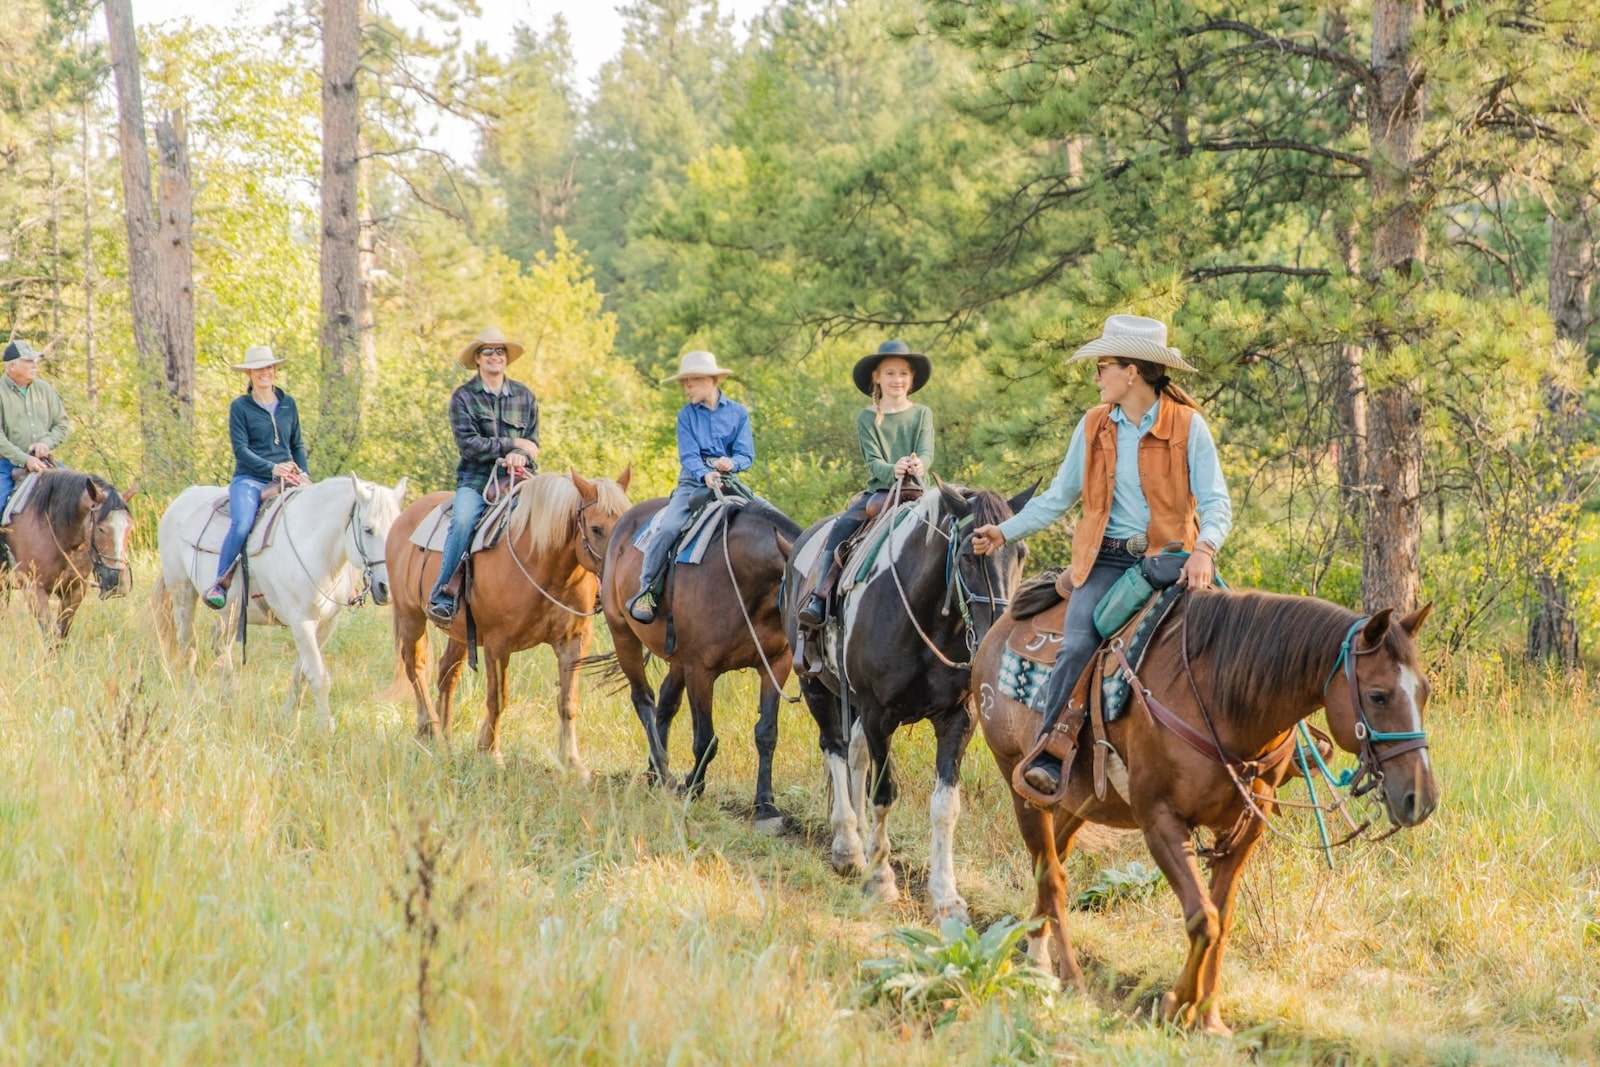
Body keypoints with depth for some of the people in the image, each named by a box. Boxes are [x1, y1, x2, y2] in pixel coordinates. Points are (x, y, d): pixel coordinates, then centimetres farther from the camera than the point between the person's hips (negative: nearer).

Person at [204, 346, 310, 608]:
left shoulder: (288, 404, 14)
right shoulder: (240, 407, 2)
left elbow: (297, 445, 20)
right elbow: (240, 448, -6)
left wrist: (303, 473, 2)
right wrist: (272, 468, -18)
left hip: (286, 481, 4)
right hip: (249, 479, -4)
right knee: (243, 524, -33)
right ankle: (219, 584, -22)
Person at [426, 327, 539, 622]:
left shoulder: (525, 396, 15)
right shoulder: (463, 397, 5)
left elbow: (533, 442, 11)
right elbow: (468, 444, -7)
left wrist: (520, 455, -12)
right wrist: (511, 444, -7)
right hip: (476, 479, -3)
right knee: (462, 521, -32)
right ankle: (442, 597, -28)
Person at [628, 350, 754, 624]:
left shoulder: (738, 413, 7)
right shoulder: (687, 415, 7)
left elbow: (746, 455, 1)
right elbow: (688, 455, -4)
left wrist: (732, 463, -22)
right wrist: (705, 475, -24)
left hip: (729, 482, 1)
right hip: (693, 482, -1)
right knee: (668, 527, -25)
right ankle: (646, 590, -14)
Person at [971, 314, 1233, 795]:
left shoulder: (1188, 426, -1)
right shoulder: (1094, 426, 12)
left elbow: (1216, 503, -8)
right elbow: (1058, 498, 18)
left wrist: (1203, 549, -27)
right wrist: (1005, 532, 10)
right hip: (1105, 560, 2)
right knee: (1077, 647, -23)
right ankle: (1046, 757, -24)